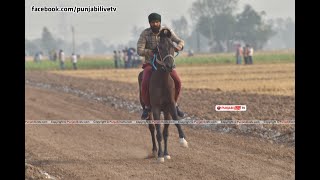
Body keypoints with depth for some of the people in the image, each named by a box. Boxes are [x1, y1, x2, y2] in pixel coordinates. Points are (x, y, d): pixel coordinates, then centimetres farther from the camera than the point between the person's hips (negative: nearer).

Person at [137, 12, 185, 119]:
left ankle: (174, 104, 3)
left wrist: (178, 47, -32)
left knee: (177, 81, -21)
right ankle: (147, 107, -6)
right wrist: (152, 51, -34)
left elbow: (180, 41, -6)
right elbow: (140, 51, -15)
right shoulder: (145, 34, -9)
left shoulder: (166, 31, -5)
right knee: (145, 84, -29)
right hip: (150, 64, -2)